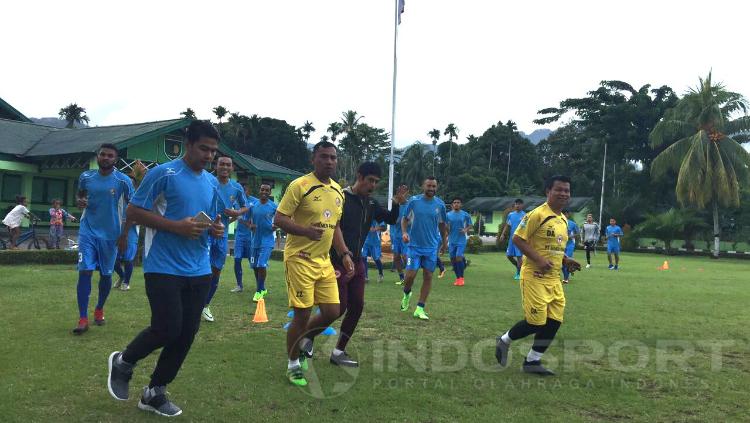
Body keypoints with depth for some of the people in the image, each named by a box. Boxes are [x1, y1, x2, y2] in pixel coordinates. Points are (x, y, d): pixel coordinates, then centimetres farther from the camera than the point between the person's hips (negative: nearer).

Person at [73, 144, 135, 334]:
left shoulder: (123, 180, -7)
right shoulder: (86, 177, 2)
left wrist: (125, 233, -5)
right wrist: (80, 201, -5)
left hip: (111, 234, -1)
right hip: (88, 231, 1)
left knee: (106, 274, 10)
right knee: (85, 271, -9)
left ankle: (99, 309, 32)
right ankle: (83, 319, -6)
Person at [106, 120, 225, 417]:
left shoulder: (212, 182, 12)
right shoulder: (163, 174, -8)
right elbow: (133, 213, -9)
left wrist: (216, 228, 0)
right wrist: (177, 227, -19)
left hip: (199, 271, 7)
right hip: (164, 268, -6)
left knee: (187, 334, 6)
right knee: (167, 329, -10)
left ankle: (154, 393, 23)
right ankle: (123, 362, 22)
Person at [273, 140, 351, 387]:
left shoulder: (338, 190, 11)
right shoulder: (300, 186, -12)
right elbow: (278, 220, -13)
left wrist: (344, 254, 12)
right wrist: (306, 230, -28)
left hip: (324, 261, 7)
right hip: (300, 260, -7)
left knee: (332, 312, 6)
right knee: (302, 314, -2)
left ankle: (302, 342, 32)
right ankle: (293, 364, 19)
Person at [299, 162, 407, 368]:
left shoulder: (370, 203, 8)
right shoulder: (341, 199, -14)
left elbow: (391, 220, 15)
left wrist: (397, 203, -5)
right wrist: (329, 264, -19)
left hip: (357, 263, 8)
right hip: (338, 264, -8)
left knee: (357, 306, 5)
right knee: (339, 308, -6)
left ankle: (338, 352, 16)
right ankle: (307, 337, 16)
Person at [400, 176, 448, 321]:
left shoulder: (440, 204, 1)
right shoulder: (413, 201, -4)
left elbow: (442, 225, 13)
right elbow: (405, 219, 5)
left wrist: (444, 242, 17)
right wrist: (404, 232, -13)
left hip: (432, 247, 2)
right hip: (415, 245, -2)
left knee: (428, 276, 1)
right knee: (410, 275, -7)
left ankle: (420, 308, 10)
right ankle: (406, 294, 26)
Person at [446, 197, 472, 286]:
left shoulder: (465, 215, 0)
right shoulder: (448, 215, 4)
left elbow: (470, 225, 9)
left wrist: (466, 230, -10)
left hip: (461, 240, -3)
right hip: (452, 241, 3)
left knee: (458, 257, -16)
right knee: (453, 259, 4)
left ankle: (461, 277, 1)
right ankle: (458, 278, 18)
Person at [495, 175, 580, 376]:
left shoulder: (563, 219, 13)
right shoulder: (537, 214, -15)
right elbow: (517, 238, -17)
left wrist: (565, 261, 8)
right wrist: (538, 260, -24)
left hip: (554, 279, 8)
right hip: (535, 277, -8)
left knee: (554, 321, 5)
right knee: (535, 322, -5)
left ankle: (532, 361, 18)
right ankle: (504, 341, 21)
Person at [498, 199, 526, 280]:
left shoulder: (524, 215, -5)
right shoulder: (511, 214, 9)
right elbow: (507, 225, 14)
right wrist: (503, 234, 3)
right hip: (512, 238, 5)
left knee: (519, 256, -4)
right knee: (509, 255, 7)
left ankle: (519, 273, 8)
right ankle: (518, 267, 29)